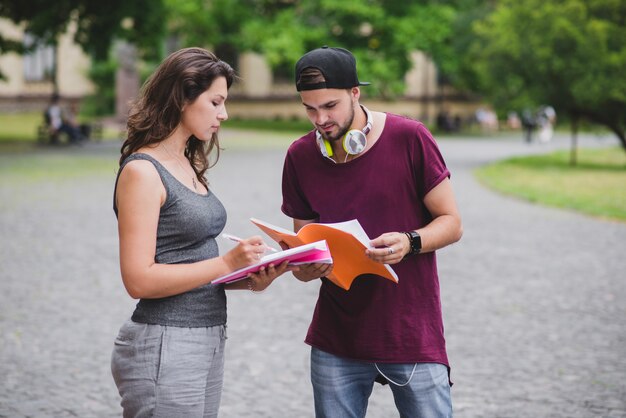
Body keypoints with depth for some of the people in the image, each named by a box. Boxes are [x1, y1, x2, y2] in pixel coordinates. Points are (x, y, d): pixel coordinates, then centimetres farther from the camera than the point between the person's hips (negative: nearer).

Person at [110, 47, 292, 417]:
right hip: (164, 347, -8)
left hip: (209, 340, 8)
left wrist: (251, 280, -1)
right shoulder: (142, 171, -13)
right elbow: (140, 280, -19)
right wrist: (227, 263, -19)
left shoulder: (187, 167, 13)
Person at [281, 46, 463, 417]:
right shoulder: (300, 157, 1)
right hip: (336, 341, 3)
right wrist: (305, 269, -14)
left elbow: (451, 222, -3)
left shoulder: (409, 138, -9)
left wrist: (410, 242, -23)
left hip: (413, 335, -3)